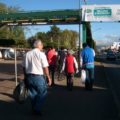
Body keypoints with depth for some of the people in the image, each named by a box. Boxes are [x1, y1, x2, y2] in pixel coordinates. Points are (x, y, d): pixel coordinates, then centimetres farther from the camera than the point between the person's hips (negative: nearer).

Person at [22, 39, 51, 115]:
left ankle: (34, 109, 27)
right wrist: (49, 77, -2)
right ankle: (37, 109, 8)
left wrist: (26, 77, 21)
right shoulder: (41, 54, -9)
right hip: (38, 77, -5)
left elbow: (24, 67, 10)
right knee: (42, 93, 10)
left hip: (29, 77, 6)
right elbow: (45, 68, -11)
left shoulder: (27, 54, 6)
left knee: (33, 94, 18)